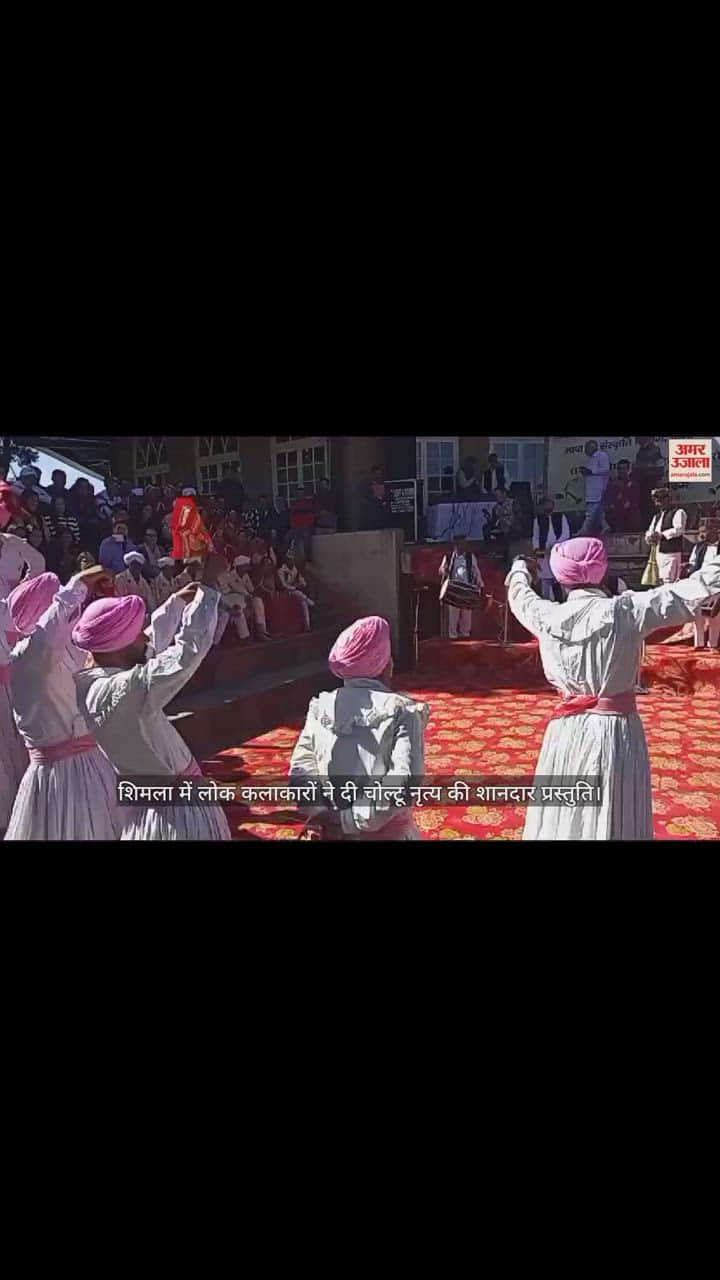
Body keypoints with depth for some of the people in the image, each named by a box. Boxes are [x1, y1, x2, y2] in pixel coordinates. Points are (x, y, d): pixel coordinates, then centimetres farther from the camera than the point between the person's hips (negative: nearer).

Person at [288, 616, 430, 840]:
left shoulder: (320, 707, -2)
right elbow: (405, 781, -22)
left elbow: (301, 770, -7)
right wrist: (351, 819, -19)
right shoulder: (402, 710, -13)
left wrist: (324, 815, -12)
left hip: (332, 831, 3)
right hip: (386, 833, -3)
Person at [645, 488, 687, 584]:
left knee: (669, 581, -14)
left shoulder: (678, 512, -4)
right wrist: (649, 537, -1)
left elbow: (679, 529, -17)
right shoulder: (657, 515, 21)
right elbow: (650, 531, 23)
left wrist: (661, 535, -18)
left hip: (672, 553, -8)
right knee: (662, 581, 9)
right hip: (659, 553, 8)